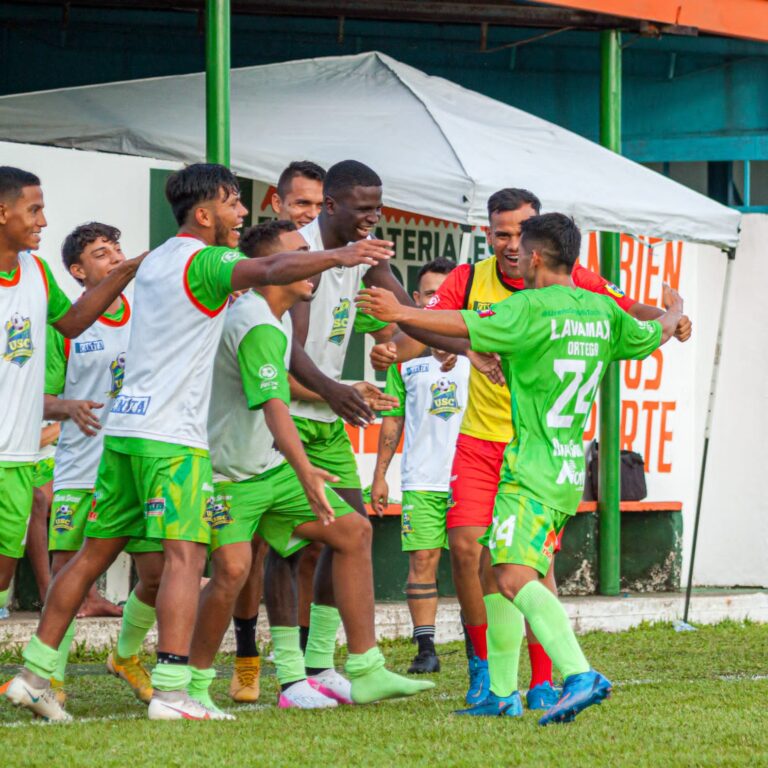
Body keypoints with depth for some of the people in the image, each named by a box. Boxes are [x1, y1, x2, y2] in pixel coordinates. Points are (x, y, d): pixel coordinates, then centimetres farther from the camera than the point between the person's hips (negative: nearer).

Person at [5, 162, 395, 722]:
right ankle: (171, 691, -22)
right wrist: (338, 256, -29)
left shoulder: (156, 260, 19)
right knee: (186, 555, -12)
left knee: (95, 554, 12)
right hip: (172, 436, -9)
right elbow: (273, 271, -26)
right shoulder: (202, 262, -8)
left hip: (125, 426, 9)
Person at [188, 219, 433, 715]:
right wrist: (304, 470, -50)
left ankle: (366, 673, 0)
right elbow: (274, 406, -38)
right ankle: (195, 684, -6)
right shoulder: (257, 328, -24)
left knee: (353, 531, 0)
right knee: (234, 568, -26)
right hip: (227, 476, -10)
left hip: (271, 468, 10)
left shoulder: (276, 319, 8)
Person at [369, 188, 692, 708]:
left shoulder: (568, 282, -5)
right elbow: (426, 329, -7)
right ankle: (482, 666, 12)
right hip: (479, 440, 2)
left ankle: (542, 681, 1)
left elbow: (629, 311, -5)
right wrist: (394, 350, -29)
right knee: (466, 548, -8)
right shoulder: (469, 281, -2)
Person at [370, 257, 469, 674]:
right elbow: (393, 417, 14)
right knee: (422, 560, -4)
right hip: (421, 479, 1)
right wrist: (380, 474, 11)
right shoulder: (405, 351, 10)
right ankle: (426, 647, 1)